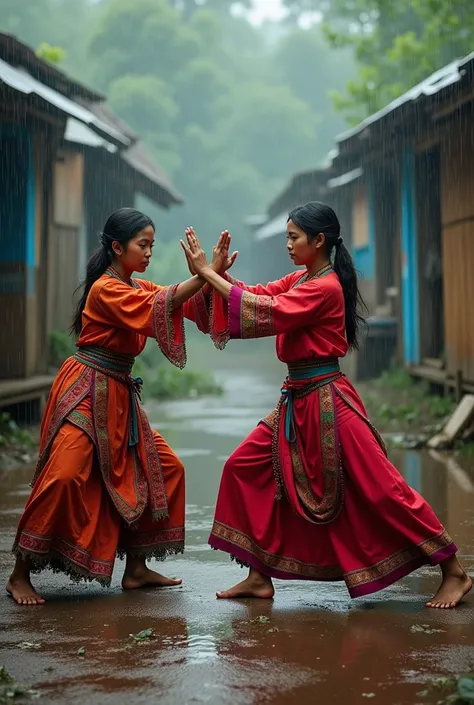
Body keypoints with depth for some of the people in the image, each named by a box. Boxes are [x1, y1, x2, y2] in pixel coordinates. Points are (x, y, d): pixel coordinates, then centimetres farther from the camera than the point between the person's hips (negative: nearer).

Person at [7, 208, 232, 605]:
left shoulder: (139, 287, 13)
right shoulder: (106, 289, -13)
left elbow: (192, 304, 5)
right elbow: (157, 307, -27)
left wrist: (214, 274, -11)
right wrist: (203, 275, -26)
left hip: (119, 397, 10)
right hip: (86, 393, -9)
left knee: (164, 469, 9)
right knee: (64, 476, -18)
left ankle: (136, 569, 16)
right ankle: (20, 575, -6)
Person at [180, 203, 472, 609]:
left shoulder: (325, 287, -17)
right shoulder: (301, 280, 11)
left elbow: (265, 312, -22)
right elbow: (258, 296, 6)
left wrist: (207, 272, -19)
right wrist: (217, 272, -10)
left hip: (327, 402, -9)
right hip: (297, 402, 10)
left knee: (379, 488, -5)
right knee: (245, 468, 7)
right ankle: (260, 578, 13)